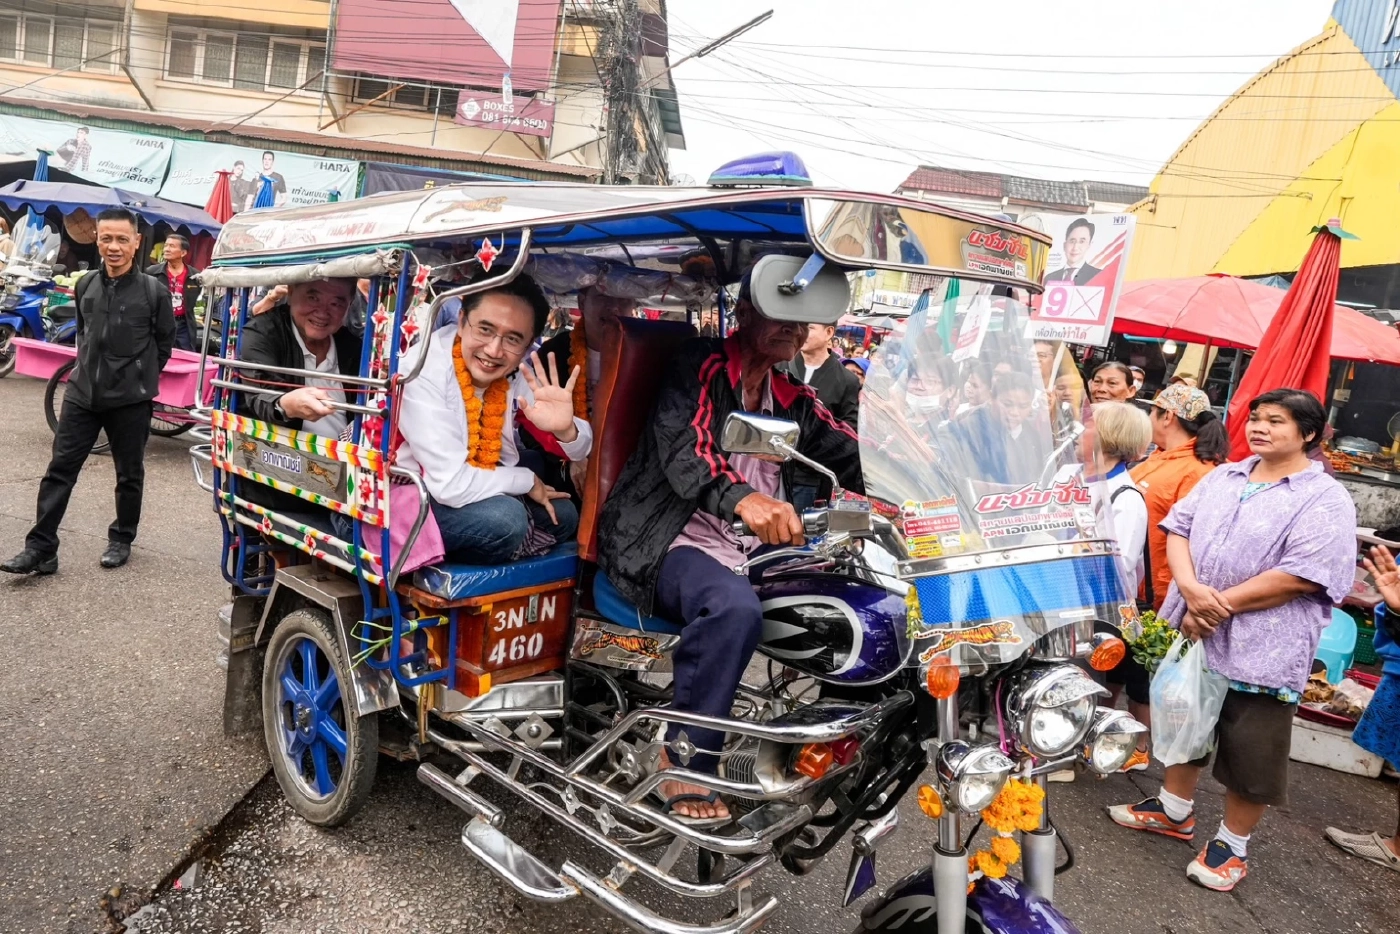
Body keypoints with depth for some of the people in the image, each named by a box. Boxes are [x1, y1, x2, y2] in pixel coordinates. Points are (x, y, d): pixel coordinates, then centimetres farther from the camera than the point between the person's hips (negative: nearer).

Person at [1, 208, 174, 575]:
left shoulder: (153, 291, -9)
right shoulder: (85, 286, 4)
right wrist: (89, 367, 14)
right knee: (59, 470, 2)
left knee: (129, 475, 10)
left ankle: (121, 540, 28)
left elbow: (165, 341, 1)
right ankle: (40, 548, 8)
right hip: (82, 393, 4)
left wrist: (140, 377, 5)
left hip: (130, 399, -4)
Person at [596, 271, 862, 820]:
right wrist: (742, 497, -41)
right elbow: (683, 448, -21)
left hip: (749, 551, 7)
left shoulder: (793, 401, 19)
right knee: (734, 606, -36)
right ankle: (687, 755, -19)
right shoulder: (701, 366, -3)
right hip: (666, 545, -6)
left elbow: (854, 455, 11)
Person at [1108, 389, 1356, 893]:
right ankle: (1174, 809, 39)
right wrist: (1190, 589, -15)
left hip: (1262, 649, -5)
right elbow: (1178, 527, 3)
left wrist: (1220, 604, -19)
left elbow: (1302, 576, -19)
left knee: (1249, 752, 6)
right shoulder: (1223, 477, 9)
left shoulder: (1325, 500, -10)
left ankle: (1232, 843, 25)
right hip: (1193, 632, 6)